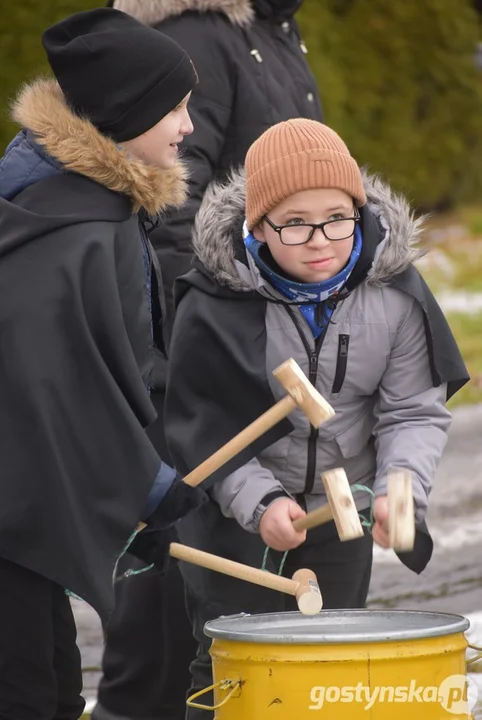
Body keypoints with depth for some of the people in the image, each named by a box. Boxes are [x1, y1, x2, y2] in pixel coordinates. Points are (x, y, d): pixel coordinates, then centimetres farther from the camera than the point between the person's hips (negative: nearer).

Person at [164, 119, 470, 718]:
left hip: (344, 507, 2)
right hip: (234, 510, -2)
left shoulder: (394, 292, -13)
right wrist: (260, 500, -24)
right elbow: (199, 422, -12)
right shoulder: (215, 303, -19)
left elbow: (415, 410, -6)